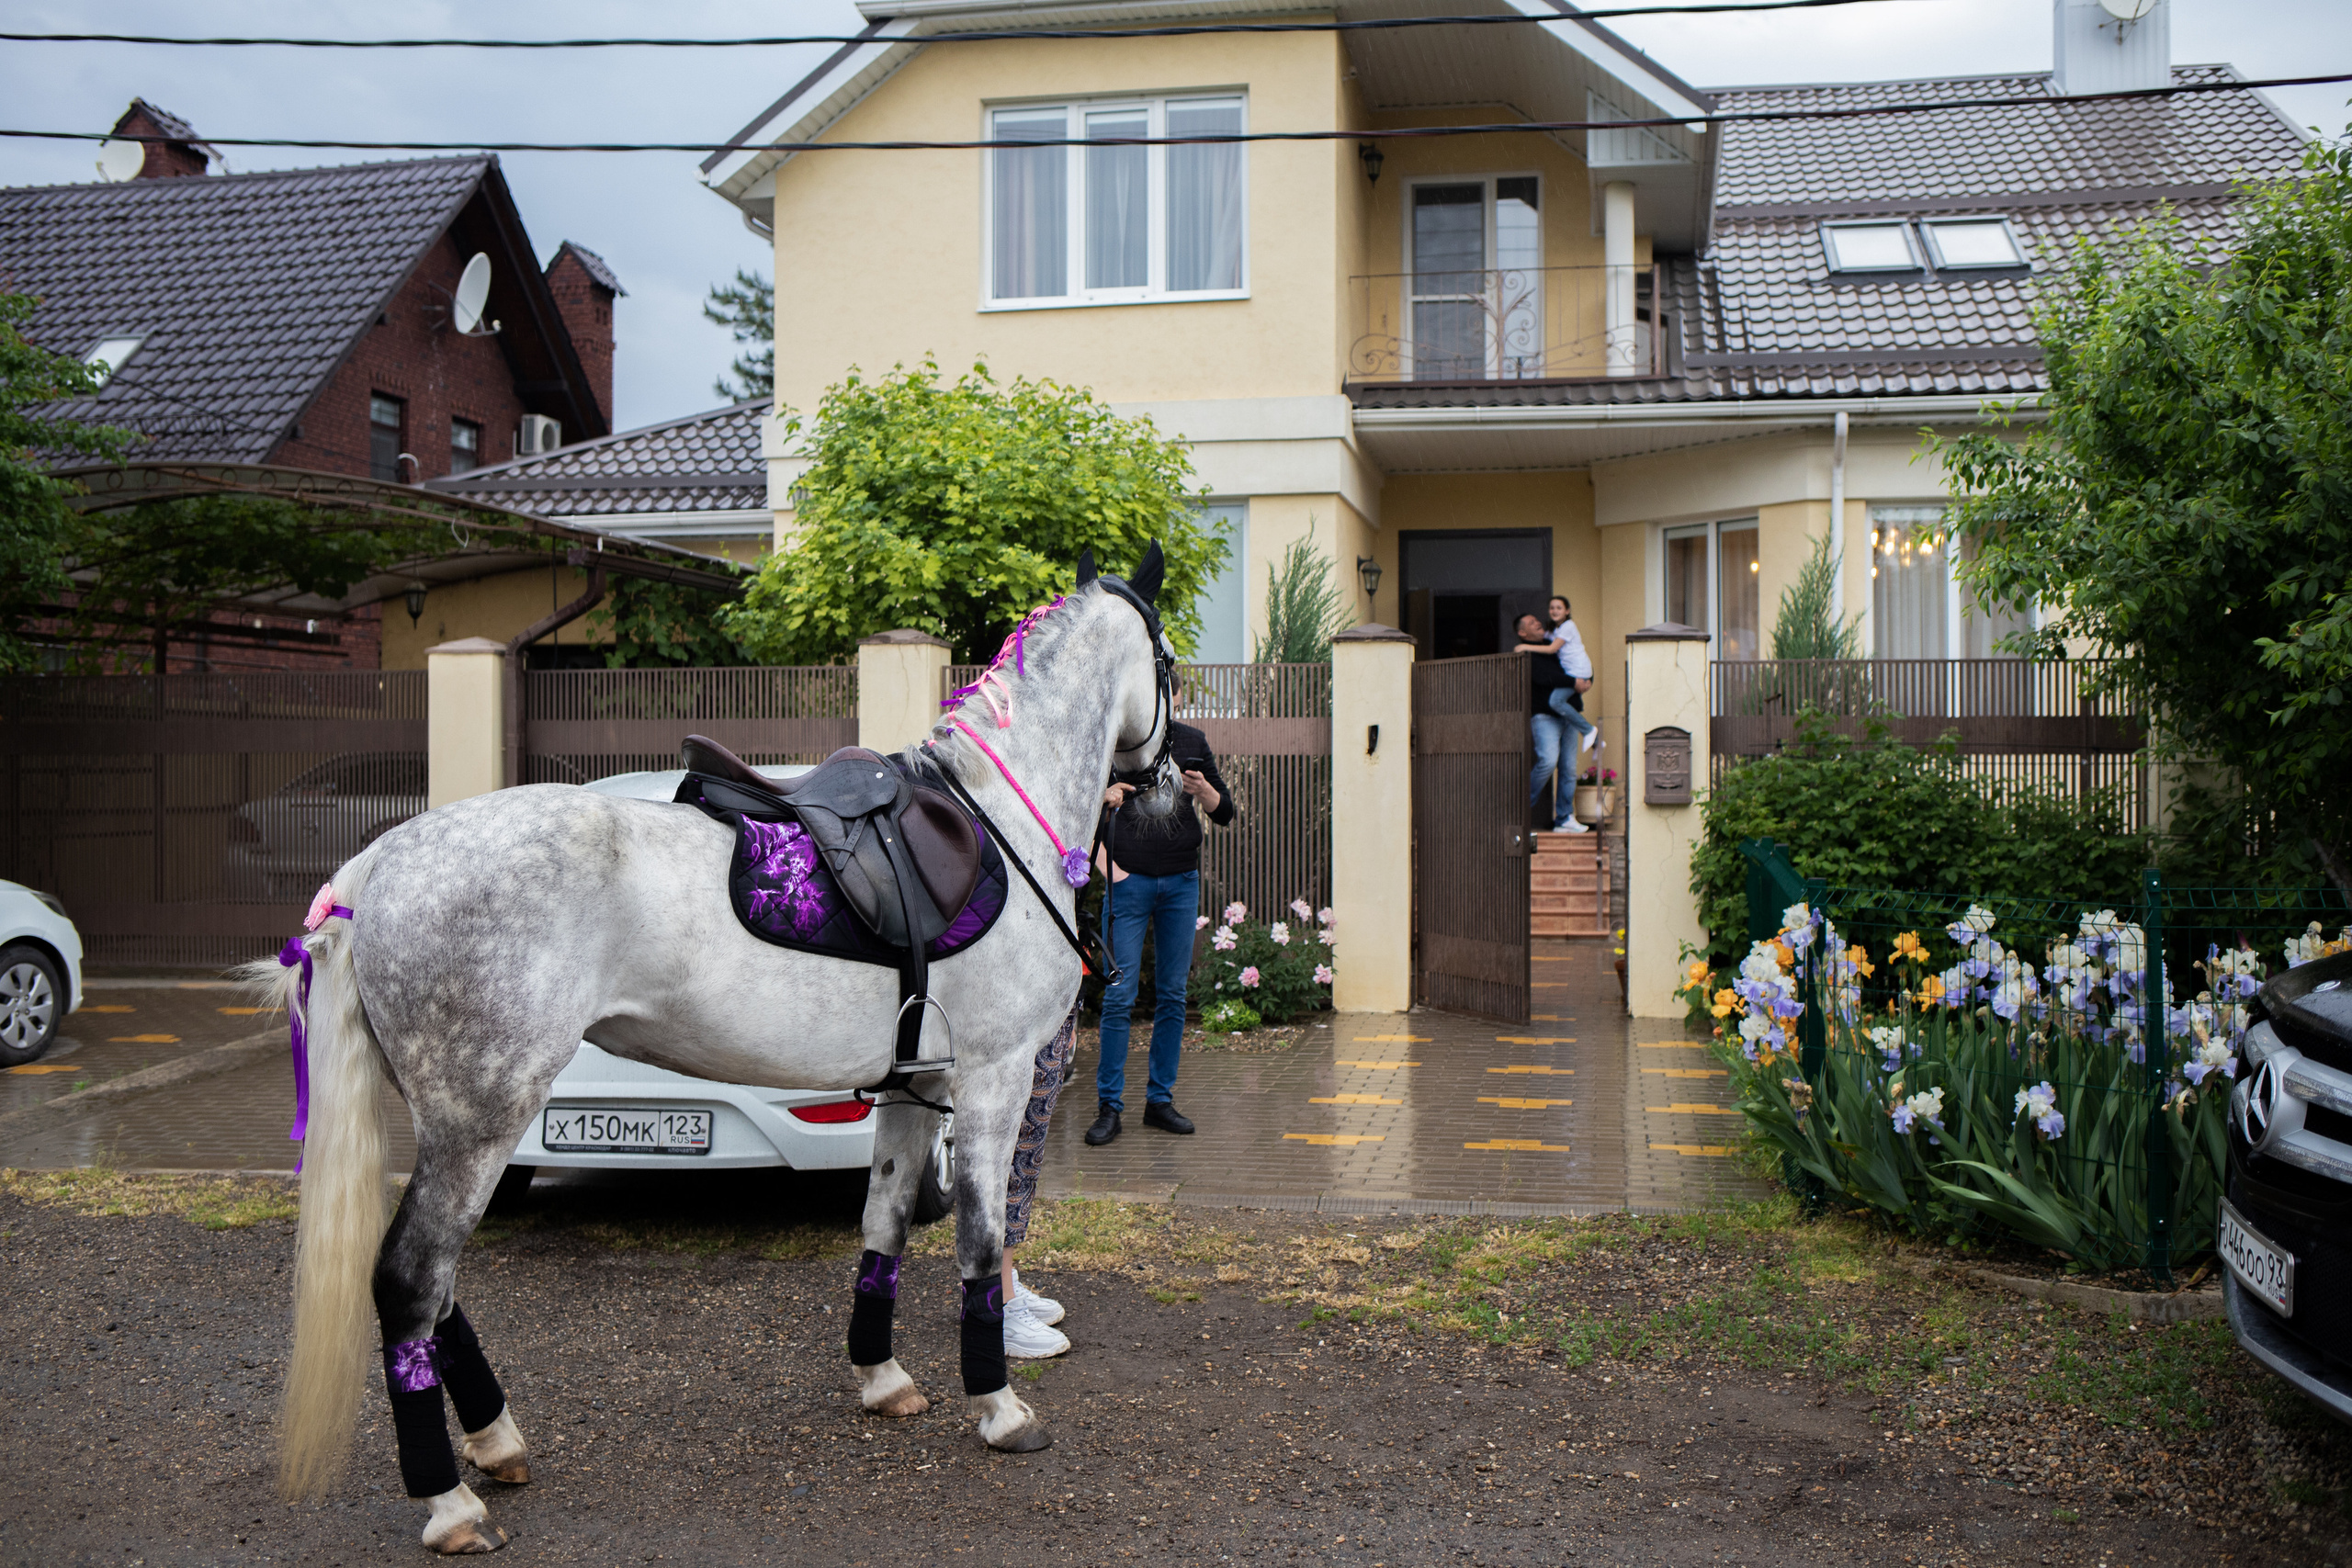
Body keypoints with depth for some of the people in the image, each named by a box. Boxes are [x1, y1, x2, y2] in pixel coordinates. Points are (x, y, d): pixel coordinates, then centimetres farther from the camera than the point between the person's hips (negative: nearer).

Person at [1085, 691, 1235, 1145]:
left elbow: (1225, 813, 8)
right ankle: (1109, 1106, 0)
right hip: (1129, 880, -3)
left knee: (1172, 996, 6)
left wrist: (1204, 790, -10)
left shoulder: (1192, 741, 9)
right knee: (1119, 995, -6)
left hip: (1181, 882, 3)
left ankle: (1161, 1099, 15)